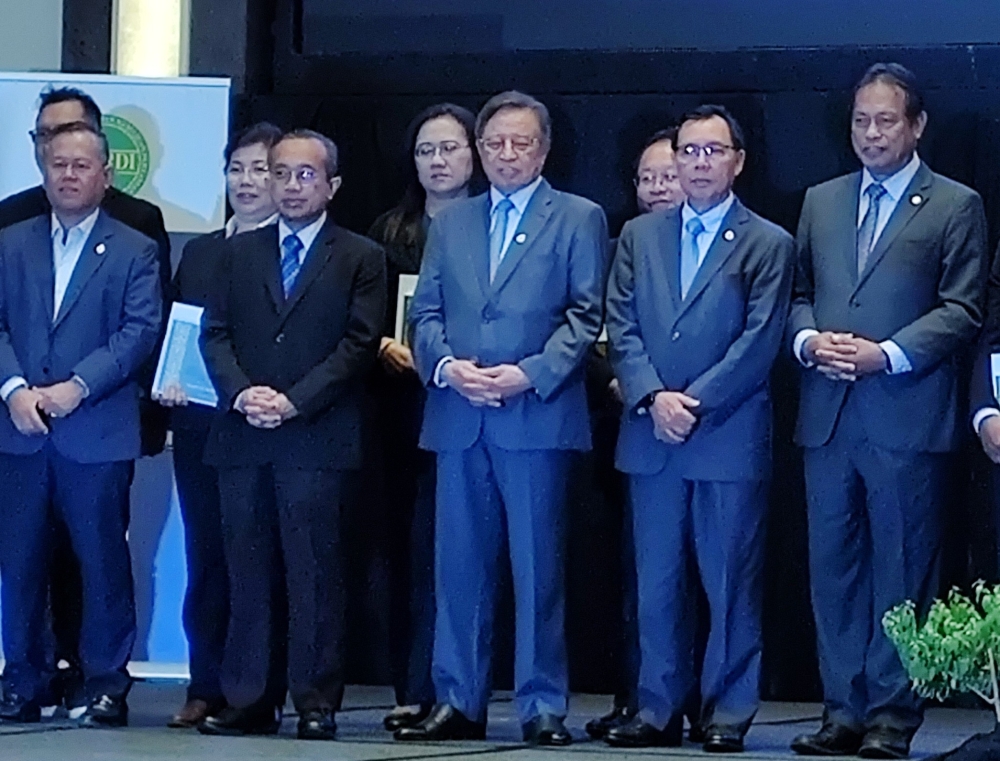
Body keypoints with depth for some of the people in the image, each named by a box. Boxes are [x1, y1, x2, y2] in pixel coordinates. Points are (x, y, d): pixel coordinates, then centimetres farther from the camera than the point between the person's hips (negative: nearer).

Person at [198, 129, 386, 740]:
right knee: (249, 574, 4)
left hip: (316, 438, -3)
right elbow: (216, 333, 11)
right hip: (243, 438, 3)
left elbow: (360, 343, -2)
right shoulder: (241, 252, 17)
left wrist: (294, 401, -12)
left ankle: (317, 703, -1)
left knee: (315, 574, -4)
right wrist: (241, 392, -7)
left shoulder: (360, 258, 7)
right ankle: (249, 701, 8)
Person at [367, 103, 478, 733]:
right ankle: (412, 690, 7)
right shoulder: (389, 232, 15)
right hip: (405, 404, 4)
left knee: (447, 545, -8)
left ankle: (428, 691, -7)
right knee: (409, 544, 4)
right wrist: (386, 346, -5)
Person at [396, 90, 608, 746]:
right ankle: (459, 703, 10)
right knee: (460, 567, 5)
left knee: (538, 568, -2)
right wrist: (446, 365, -6)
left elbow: (585, 316, -2)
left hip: (537, 416, -4)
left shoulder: (579, 219, 6)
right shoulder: (450, 224, 18)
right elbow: (425, 313, 14)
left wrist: (529, 374, -13)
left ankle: (543, 707, 2)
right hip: (459, 418, 4)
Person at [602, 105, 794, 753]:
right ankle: (659, 710, 12)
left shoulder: (769, 245, 2)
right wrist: (653, 398, -9)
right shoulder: (639, 237, 13)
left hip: (731, 438, -3)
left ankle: (729, 712, 6)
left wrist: (694, 403, -12)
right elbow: (622, 327, 6)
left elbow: (758, 344, -6)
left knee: (731, 583, 0)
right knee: (657, 582, 6)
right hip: (651, 436, 3)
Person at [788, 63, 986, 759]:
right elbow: (798, 294, 17)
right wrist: (808, 340, -4)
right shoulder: (821, 202, 17)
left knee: (901, 573, -2)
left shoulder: (956, 206, 3)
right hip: (829, 414, 5)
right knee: (833, 569, 6)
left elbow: (963, 310, -4)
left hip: (907, 416, -5)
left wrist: (887, 354, -15)